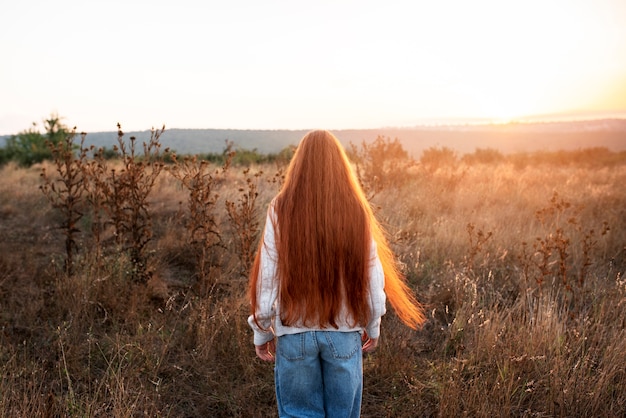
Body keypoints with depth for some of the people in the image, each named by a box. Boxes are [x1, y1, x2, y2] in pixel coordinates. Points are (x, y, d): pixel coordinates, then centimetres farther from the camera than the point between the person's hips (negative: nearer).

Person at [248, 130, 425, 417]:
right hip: (345, 332, 1)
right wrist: (372, 327, 14)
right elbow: (373, 279, -1)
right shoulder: (356, 210, -7)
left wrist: (261, 333, 6)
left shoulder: (282, 210, -10)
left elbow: (268, 280, -7)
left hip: (294, 332, -1)